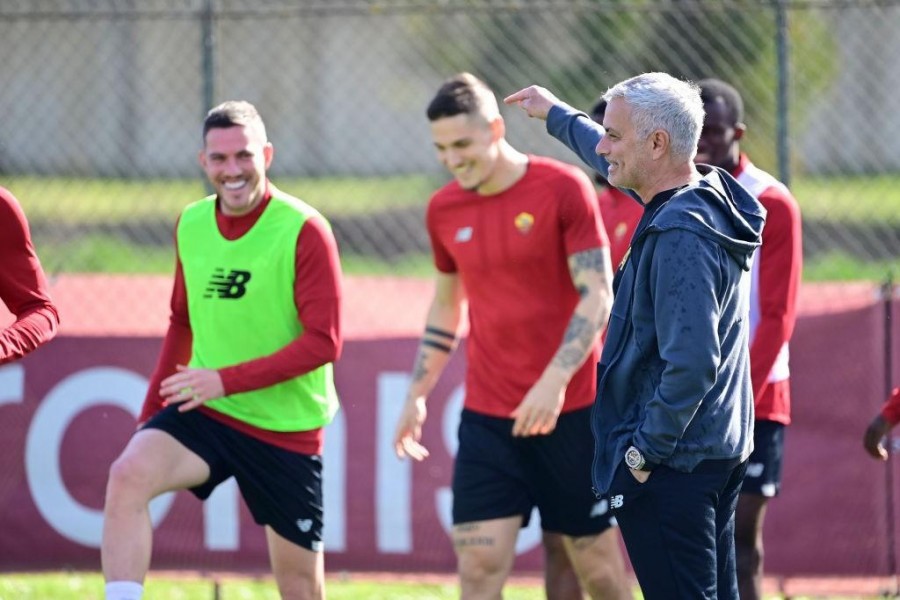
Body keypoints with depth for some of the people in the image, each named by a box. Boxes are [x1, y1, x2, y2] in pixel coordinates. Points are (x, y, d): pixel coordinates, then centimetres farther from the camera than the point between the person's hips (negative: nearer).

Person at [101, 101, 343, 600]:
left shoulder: (304, 231, -13)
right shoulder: (191, 225, 5)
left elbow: (324, 342, -17)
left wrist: (228, 381, -24)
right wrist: (150, 414, 16)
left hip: (286, 427, -3)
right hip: (203, 411, 4)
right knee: (127, 475, -26)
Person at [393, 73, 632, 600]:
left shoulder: (564, 188, -9)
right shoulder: (444, 210, 6)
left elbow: (597, 296, -13)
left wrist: (554, 381, -23)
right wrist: (418, 394, 15)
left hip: (570, 410, -4)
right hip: (486, 415, 4)